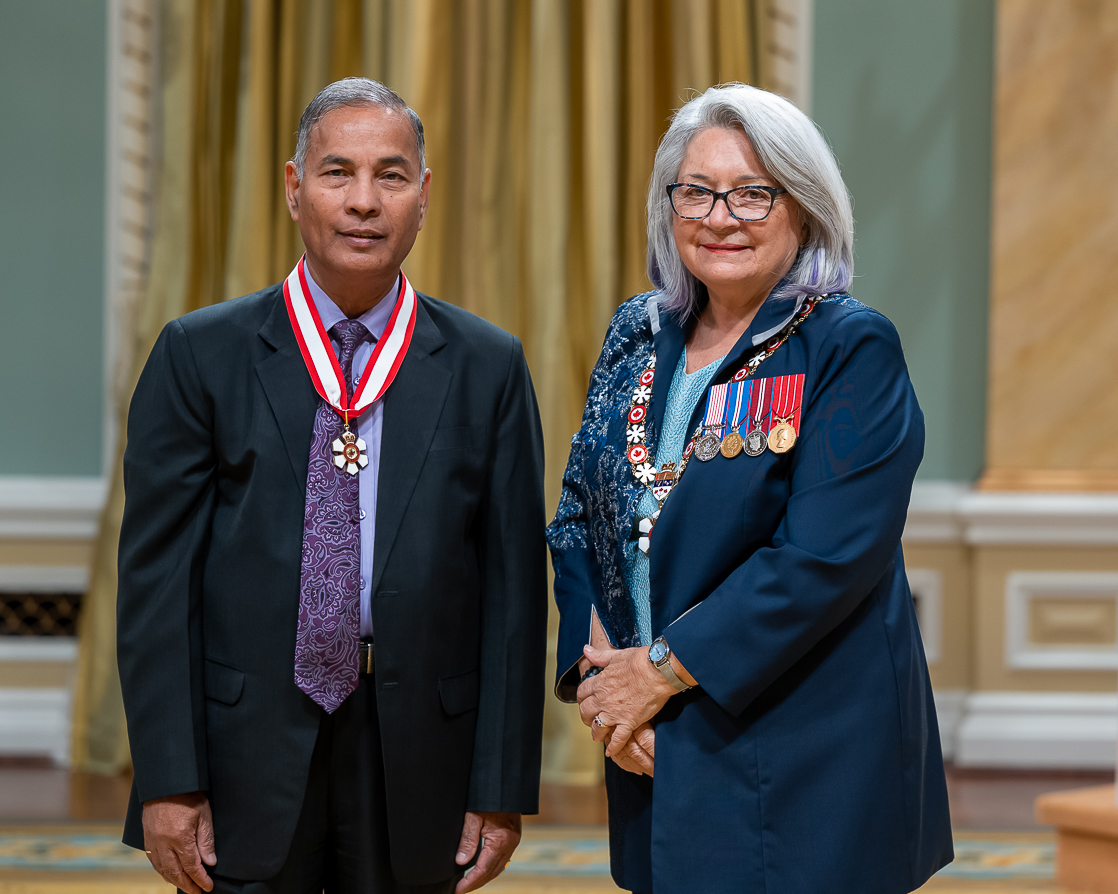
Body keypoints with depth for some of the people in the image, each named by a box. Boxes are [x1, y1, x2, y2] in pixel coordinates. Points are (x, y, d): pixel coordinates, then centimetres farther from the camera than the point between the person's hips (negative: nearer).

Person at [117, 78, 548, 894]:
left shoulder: (488, 367, 5)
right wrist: (168, 781, -7)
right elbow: (159, 575, -1)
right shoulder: (201, 355, 2)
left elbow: (513, 583, 3)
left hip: (416, 760, 1)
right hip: (246, 757, -1)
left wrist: (503, 790, -1)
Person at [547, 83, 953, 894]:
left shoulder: (853, 349, -10)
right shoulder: (639, 336, 9)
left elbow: (826, 558, -19)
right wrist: (595, 668, -6)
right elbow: (580, 517, 10)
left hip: (804, 762, -5)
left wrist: (662, 667, -16)